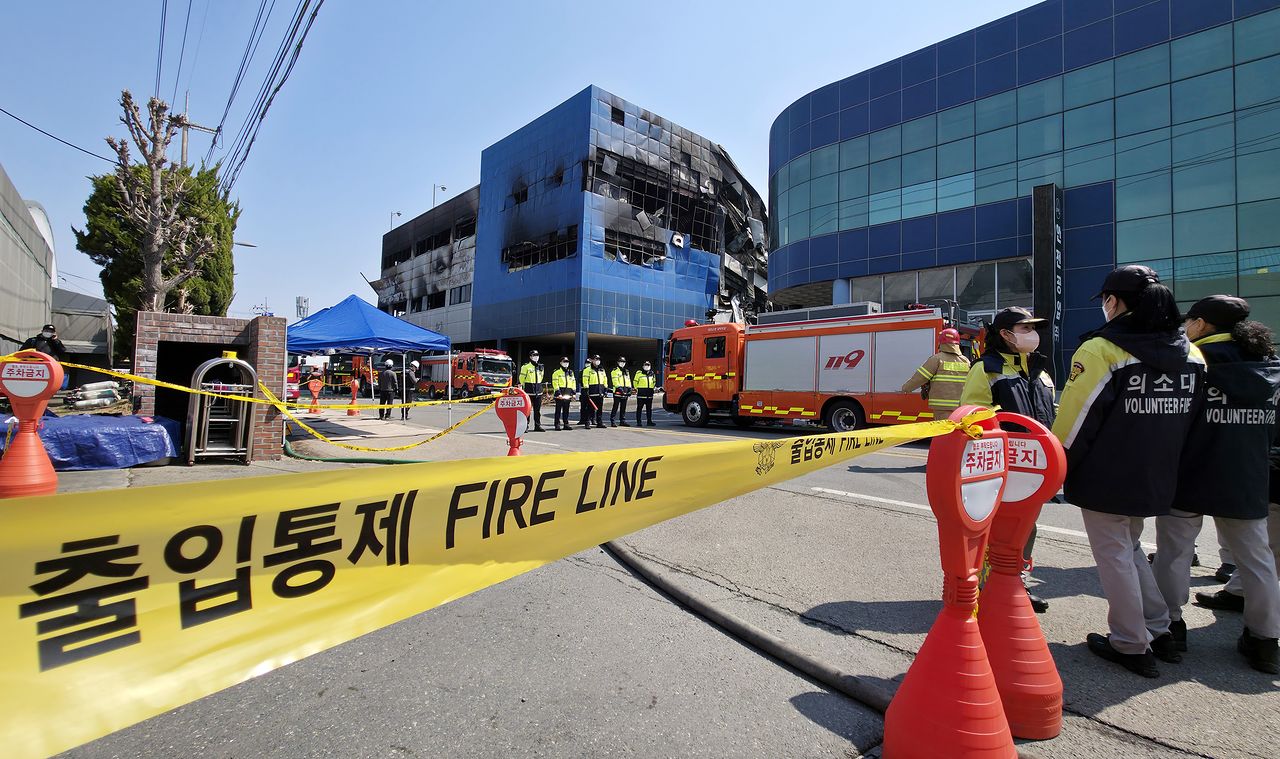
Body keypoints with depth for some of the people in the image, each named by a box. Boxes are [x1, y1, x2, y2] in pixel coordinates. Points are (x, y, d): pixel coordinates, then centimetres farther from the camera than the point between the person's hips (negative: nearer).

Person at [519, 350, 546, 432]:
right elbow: (522, 378, -4)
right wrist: (521, 387, -7)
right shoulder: (526, 366, -4)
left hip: (538, 390, 6)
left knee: (538, 409, 8)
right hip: (529, 390, -6)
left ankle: (537, 426, 14)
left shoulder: (540, 367, 14)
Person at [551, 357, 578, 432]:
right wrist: (558, 393, -16)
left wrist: (573, 393, 8)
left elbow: (573, 383, 17)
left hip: (568, 394, 5)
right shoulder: (556, 372, -1)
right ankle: (557, 425, 1)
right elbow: (555, 383, -8)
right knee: (558, 410, -2)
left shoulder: (571, 372, 17)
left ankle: (566, 424, 14)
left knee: (566, 410, 10)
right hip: (559, 394, -5)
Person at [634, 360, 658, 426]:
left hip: (649, 394, 5)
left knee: (649, 408, 8)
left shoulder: (652, 374, 15)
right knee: (639, 408, -2)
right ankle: (638, 422, 1)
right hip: (641, 393, -5)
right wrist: (636, 389, -1)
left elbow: (654, 382, 28)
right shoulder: (639, 373, 0)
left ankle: (649, 421, 14)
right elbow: (635, 381, 4)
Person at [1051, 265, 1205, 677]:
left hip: (1106, 479, -7)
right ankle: (1159, 631, 29)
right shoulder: (1191, 355, 6)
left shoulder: (1100, 350, -17)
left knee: (1114, 556, 6)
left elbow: (1075, 418, -16)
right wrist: (1161, 459, 23)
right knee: (1130, 548, 24)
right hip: (1156, 480, 7)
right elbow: (1193, 419, 14)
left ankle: (1131, 645, 16)